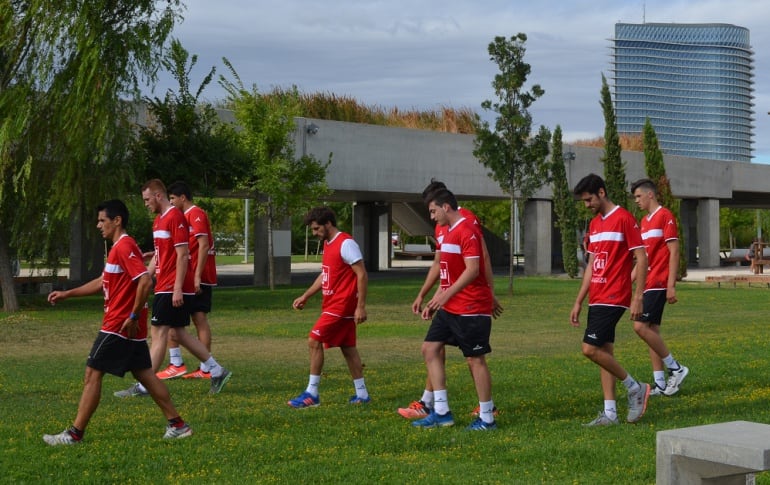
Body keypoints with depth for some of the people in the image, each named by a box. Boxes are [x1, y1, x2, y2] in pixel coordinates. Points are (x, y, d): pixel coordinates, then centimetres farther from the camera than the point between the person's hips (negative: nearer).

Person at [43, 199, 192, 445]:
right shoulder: (119, 247, 17)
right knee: (144, 375, 11)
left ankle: (74, 434, 3)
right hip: (130, 329, 10)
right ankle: (177, 424, 12)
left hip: (119, 326, -10)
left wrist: (134, 316, -22)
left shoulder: (124, 246, -15)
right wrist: (67, 294, 24)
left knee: (92, 374, -3)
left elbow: (145, 281, -26)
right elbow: (102, 282, 26)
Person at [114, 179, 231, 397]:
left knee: (159, 333, -7)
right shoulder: (158, 220, 17)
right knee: (180, 333, 11)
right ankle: (217, 371, 17)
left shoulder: (175, 217, -13)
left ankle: (143, 386, -3)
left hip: (172, 288, -10)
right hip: (165, 287, 10)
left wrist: (177, 288, -21)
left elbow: (182, 255, -18)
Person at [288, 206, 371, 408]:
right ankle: (362, 394, 17)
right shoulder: (328, 244, 13)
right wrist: (305, 296, 19)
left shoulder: (346, 244, -16)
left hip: (341, 306, -9)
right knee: (348, 347, 11)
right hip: (332, 304, 9)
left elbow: (362, 275, -18)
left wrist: (361, 306, -21)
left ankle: (311, 394, -4)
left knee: (314, 341, -10)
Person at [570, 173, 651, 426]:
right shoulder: (594, 224, 16)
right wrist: (578, 302, 17)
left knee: (590, 349, -14)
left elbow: (641, 258, -12)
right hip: (597, 299, 9)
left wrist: (637, 298, -16)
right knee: (604, 352, 7)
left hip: (613, 298, -8)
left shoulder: (624, 218, -9)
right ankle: (610, 413, 11)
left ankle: (635, 388, 2)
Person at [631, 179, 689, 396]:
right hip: (648, 284, 9)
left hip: (658, 283, -9)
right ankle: (661, 384, 9)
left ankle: (676, 368, -5)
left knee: (641, 326, -16)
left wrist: (671, 285, -18)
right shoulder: (644, 221, 19)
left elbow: (674, 252, -13)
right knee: (651, 330, 6)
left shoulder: (665, 216, -8)